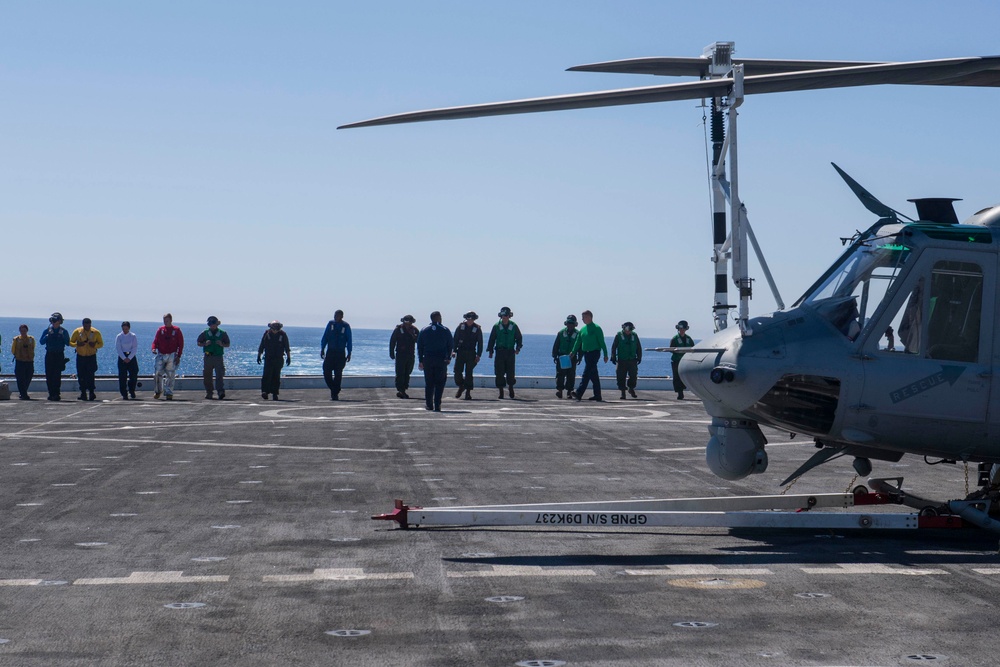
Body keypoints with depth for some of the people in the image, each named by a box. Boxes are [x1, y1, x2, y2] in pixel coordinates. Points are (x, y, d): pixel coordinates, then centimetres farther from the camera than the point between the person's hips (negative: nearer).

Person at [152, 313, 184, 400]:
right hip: (161, 355, 2)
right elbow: (155, 341, 8)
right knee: (158, 374, -2)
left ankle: (169, 393, 3)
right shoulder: (160, 330, 8)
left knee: (170, 376, -2)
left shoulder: (176, 330, 2)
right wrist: (154, 348, -14)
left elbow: (181, 344, 3)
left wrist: (179, 356, -3)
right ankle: (158, 391, 17)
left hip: (172, 356, -2)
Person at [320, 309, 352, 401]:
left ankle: (335, 393, 7)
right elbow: (325, 337, 7)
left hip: (340, 354, -2)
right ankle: (333, 389, 16)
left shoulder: (346, 326, -1)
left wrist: (349, 353, -2)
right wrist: (322, 349, 2)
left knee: (338, 374, -1)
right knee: (326, 372, -5)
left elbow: (349, 341, 2)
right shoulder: (330, 324, 4)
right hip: (330, 352, 2)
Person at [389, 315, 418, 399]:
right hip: (400, 355, -4)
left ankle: (403, 390, 14)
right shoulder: (398, 329, -3)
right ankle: (399, 390, -7)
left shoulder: (414, 330, 5)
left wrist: (413, 335, -18)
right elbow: (392, 341, -1)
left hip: (411, 355, 4)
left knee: (407, 373, 7)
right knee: (400, 373, -7)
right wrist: (392, 353, -5)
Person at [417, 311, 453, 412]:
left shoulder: (424, 330, 6)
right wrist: (449, 358, 9)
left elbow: (419, 346, 6)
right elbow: (451, 345, 1)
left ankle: (429, 405, 9)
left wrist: (421, 360, 9)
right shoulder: (445, 330, 1)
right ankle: (437, 405, -7)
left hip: (428, 359, 2)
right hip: (441, 360, -2)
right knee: (439, 383, 1)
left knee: (429, 383, 9)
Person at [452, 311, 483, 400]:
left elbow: (480, 342, 3)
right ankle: (461, 387, 20)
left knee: (468, 373, -2)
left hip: (471, 353, -1)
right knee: (457, 371, -4)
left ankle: (468, 392, 5)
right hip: (460, 352, 1)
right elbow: (455, 339, 6)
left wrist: (478, 355, -4)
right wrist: (454, 350, -3)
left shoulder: (477, 328, 1)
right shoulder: (461, 326, 4)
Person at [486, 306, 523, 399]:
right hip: (500, 352, 0)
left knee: (510, 372, -2)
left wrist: (518, 348, -4)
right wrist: (490, 351, 2)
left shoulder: (513, 326, 5)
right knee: (500, 373, -2)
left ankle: (510, 387, 21)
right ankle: (501, 391, 6)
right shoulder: (496, 326, 4)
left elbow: (519, 338, 11)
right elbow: (492, 339, 7)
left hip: (510, 352, 0)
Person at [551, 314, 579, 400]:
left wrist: (579, 358, 0)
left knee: (571, 375, 2)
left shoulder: (577, 334, 4)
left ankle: (569, 391, 8)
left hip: (572, 358, 0)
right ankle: (559, 389, -10)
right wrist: (555, 356, 2)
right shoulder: (561, 333, 7)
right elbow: (556, 345, 8)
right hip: (561, 357, 0)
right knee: (560, 374, -8)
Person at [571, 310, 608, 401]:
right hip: (586, 354, 7)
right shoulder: (583, 329, 13)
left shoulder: (596, 328, -7)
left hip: (594, 353, -7)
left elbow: (602, 342, -8)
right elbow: (578, 342, 18)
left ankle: (579, 393, -22)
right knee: (593, 375, 11)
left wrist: (605, 355, -9)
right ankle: (597, 395, 15)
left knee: (586, 374, -14)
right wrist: (573, 352, 12)